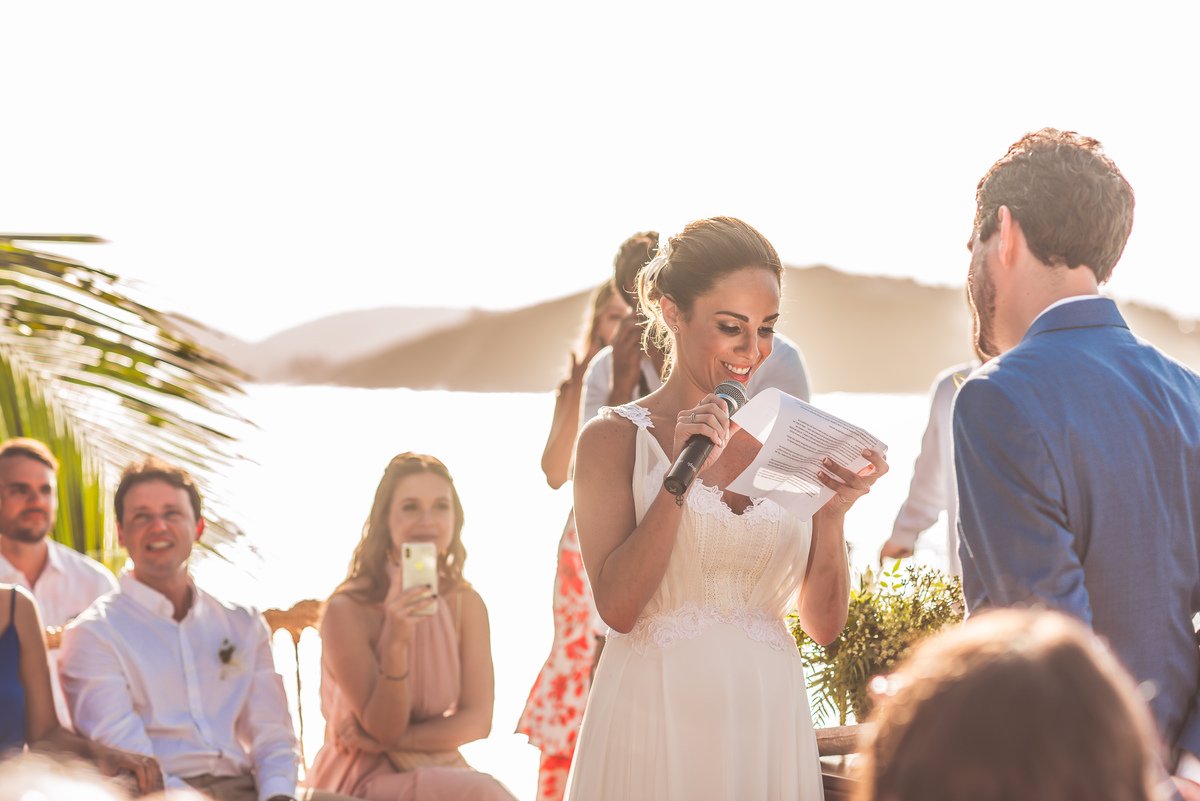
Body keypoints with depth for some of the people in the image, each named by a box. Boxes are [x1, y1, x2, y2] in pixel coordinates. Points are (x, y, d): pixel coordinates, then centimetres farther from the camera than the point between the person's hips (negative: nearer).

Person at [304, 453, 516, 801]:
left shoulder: (466, 605, 1)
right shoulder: (347, 611, -13)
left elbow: (477, 720, -1)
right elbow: (385, 729, -13)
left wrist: (384, 743, -13)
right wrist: (394, 644, -31)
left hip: (433, 769, 5)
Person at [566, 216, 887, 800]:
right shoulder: (614, 438, -2)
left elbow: (824, 625, 5)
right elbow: (617, 607, -13)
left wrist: (832, 514, -10)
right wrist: (681, 476, -19)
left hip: (769, 726, 3)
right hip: (657, 727, -3)